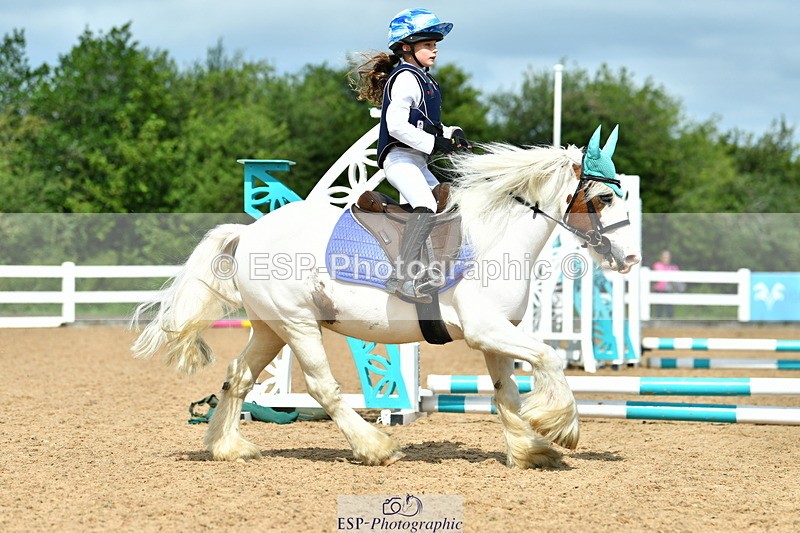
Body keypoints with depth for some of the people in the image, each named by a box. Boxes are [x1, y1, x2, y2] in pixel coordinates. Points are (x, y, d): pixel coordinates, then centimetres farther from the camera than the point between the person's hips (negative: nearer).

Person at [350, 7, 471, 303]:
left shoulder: (423, 79, 20)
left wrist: (451, 133, 9)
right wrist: (434, 143, -21)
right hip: (400, 157, -11)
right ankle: (401, 276, -36)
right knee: (425, 206, -29)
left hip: (417, 161, 11)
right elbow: (396, 125, -22)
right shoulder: (406, 78, -12)